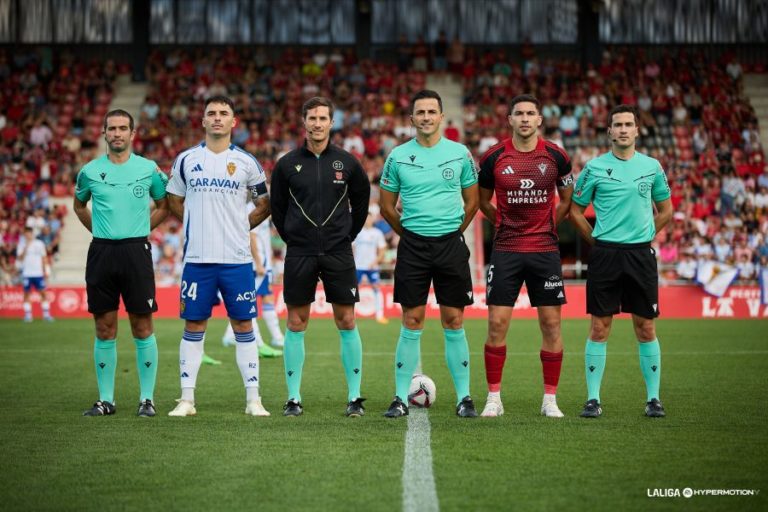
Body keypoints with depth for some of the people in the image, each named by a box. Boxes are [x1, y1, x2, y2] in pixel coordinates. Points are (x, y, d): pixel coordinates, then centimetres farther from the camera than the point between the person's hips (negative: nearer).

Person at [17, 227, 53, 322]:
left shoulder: (40, 244, 7)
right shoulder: (22, 245, 2)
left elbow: (44, 258, 12)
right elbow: (20, 258, -8)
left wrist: (45, 271, 7)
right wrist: (26, 247, -16)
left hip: (39, 273, 1)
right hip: (27, 274, -1)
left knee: (43, 293, -4)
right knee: (26, 294, 1)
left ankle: (46, 314, 0)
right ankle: (27, 315, 5)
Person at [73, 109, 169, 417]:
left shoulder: (148, 169, 2)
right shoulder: (90, 171, 5)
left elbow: (163, 205, 15)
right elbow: (79, 205, 22)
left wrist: (139, 229, 7)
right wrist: (100, 231, 12)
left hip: (136, 250, -2)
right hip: (101, 252, 2)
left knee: (142, 328, -1)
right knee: (105, 330, 5)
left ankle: (147, 399, 6)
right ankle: (105, 400, 11)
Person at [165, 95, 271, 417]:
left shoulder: (246, 162, 5)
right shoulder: (186, 159, 6)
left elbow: (264, 205, 14)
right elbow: (174, 202, 17)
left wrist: (240, 227, 6)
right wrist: (200, 226, 9)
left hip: (237, 259, -1)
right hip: (197, 258, 1)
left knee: (243, 326, 2)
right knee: (193, 327, 3)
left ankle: (253, 400, 5)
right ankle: (187, 400, 8)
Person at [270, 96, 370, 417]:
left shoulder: (347, 163, 2)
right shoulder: (287, 164, 2)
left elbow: (361, 201, 14)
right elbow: (277, 207, 11)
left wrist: (348, 236, 10)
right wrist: (291, 238, 6)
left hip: (338, 252, 0)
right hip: (299, 253, 0)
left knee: (346, 322, -1)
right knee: (296, 324, 2)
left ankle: (355, 397, 6)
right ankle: (294, 398, 8)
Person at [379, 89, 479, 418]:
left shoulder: (459, 153, 2)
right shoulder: (398, 157, 2)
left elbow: (472, 202, 12)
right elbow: (387, 208, 11)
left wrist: (452, 231, 10)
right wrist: (410, 232, 10)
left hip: (451, 245, 0)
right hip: (412, 246, 0)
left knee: (453, 323, 2)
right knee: (411, 324, 0)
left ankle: (464, 397, 8)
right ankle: (401, 397, 6)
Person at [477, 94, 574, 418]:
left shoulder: (556, 157, 0)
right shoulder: (493, 157, -1)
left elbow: (567, 200, 15)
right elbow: (482, 201, 14)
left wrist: (549, 225, 10)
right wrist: (503, 223, 9)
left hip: (545, 250, 1)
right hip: (505, 251, 0)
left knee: (551, 324, 1)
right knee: (497, 324, -4)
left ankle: (550, 399, 10)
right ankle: (494, 398, 6)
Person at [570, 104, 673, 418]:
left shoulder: (652, 166, 6)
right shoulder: (595, 168, 1)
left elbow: (665, 209, 18)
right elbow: (575, 210, 7)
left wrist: (645, 235, 9)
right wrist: (597, 240, 2)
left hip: (641, 254, 1)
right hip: (605, 254, -1)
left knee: (645, 328, 3)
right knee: (599, 328, -1)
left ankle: (653, 398, 10)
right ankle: (593, 399, 5)